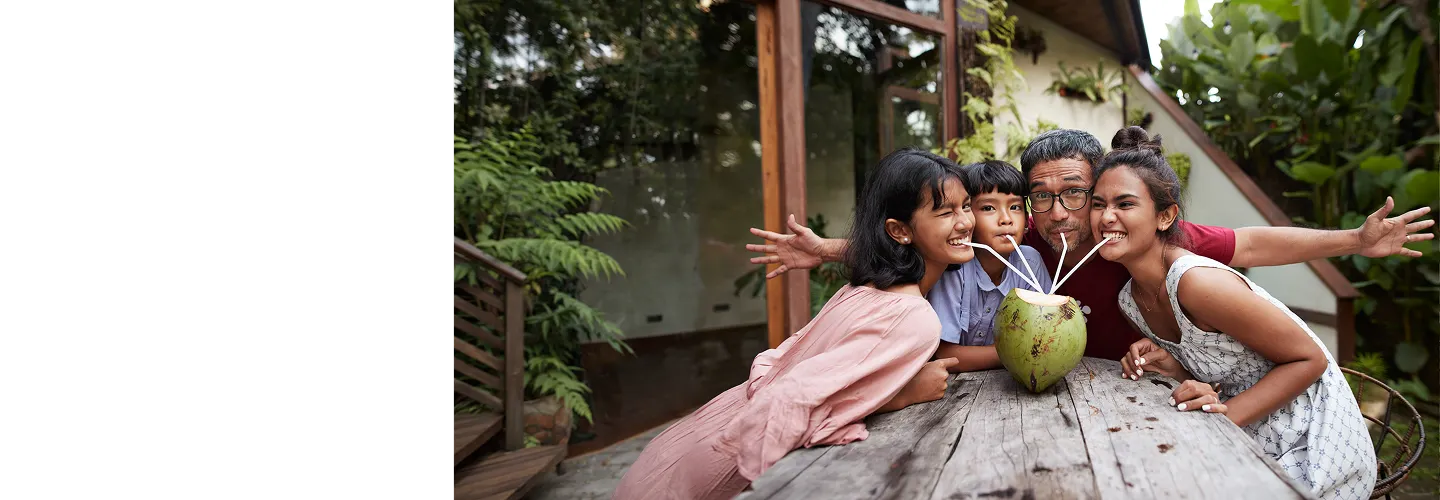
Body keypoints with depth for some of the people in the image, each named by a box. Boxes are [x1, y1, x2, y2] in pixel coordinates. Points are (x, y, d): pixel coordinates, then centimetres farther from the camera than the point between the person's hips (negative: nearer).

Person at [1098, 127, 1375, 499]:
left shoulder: (1197, 281, -29)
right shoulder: (1129, 301, -4)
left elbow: (1310, 360, -18)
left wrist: (1229, 412, -28)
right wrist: (1173, 368, -13)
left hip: (1311, 448, -6)